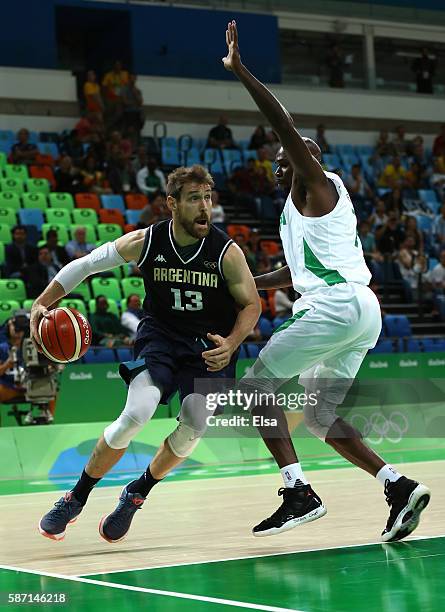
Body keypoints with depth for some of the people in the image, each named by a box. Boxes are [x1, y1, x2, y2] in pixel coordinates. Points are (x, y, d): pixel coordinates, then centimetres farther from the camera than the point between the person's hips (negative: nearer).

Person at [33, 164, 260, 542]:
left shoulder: (227, 252, -15)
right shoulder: (144, 243, -12)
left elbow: (251, 304, -4)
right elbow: (84, 266, -1)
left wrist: (231, 344, -23)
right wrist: (42, 304, -11)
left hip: (210, 345, 0)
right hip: (160, 336, 0)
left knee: (194, 428, -18)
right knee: (136, 415, -23)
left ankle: (137, 494, 11)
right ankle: (76, 499, -4)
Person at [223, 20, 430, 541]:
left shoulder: (317, 185, 1)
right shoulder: (301, 207, 27)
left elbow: (285, 127, -13)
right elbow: (298, 272, 38)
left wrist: (240, 71, -14)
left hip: (338, 304, -10)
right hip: (363, 313, 10)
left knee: (256, 385, -4)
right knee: (319, 416, 13)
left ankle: (298, 492, -15)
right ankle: (398, 487, 1)